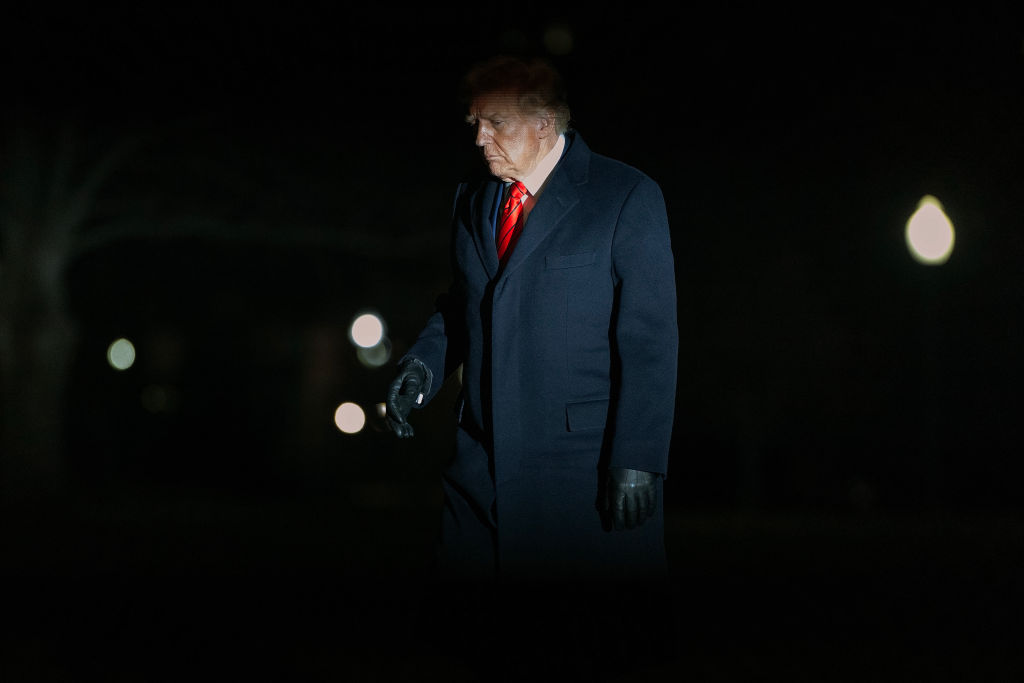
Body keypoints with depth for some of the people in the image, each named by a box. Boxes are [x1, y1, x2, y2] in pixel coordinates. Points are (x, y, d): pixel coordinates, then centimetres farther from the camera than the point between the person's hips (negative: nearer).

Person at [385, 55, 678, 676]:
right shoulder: (475, 198, 12)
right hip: (485, 457, 5)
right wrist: (425, 365, 2)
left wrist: (637, 460, -14)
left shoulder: (627, 197, -7)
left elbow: (651, 339, -9)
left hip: (588, 465, -5)